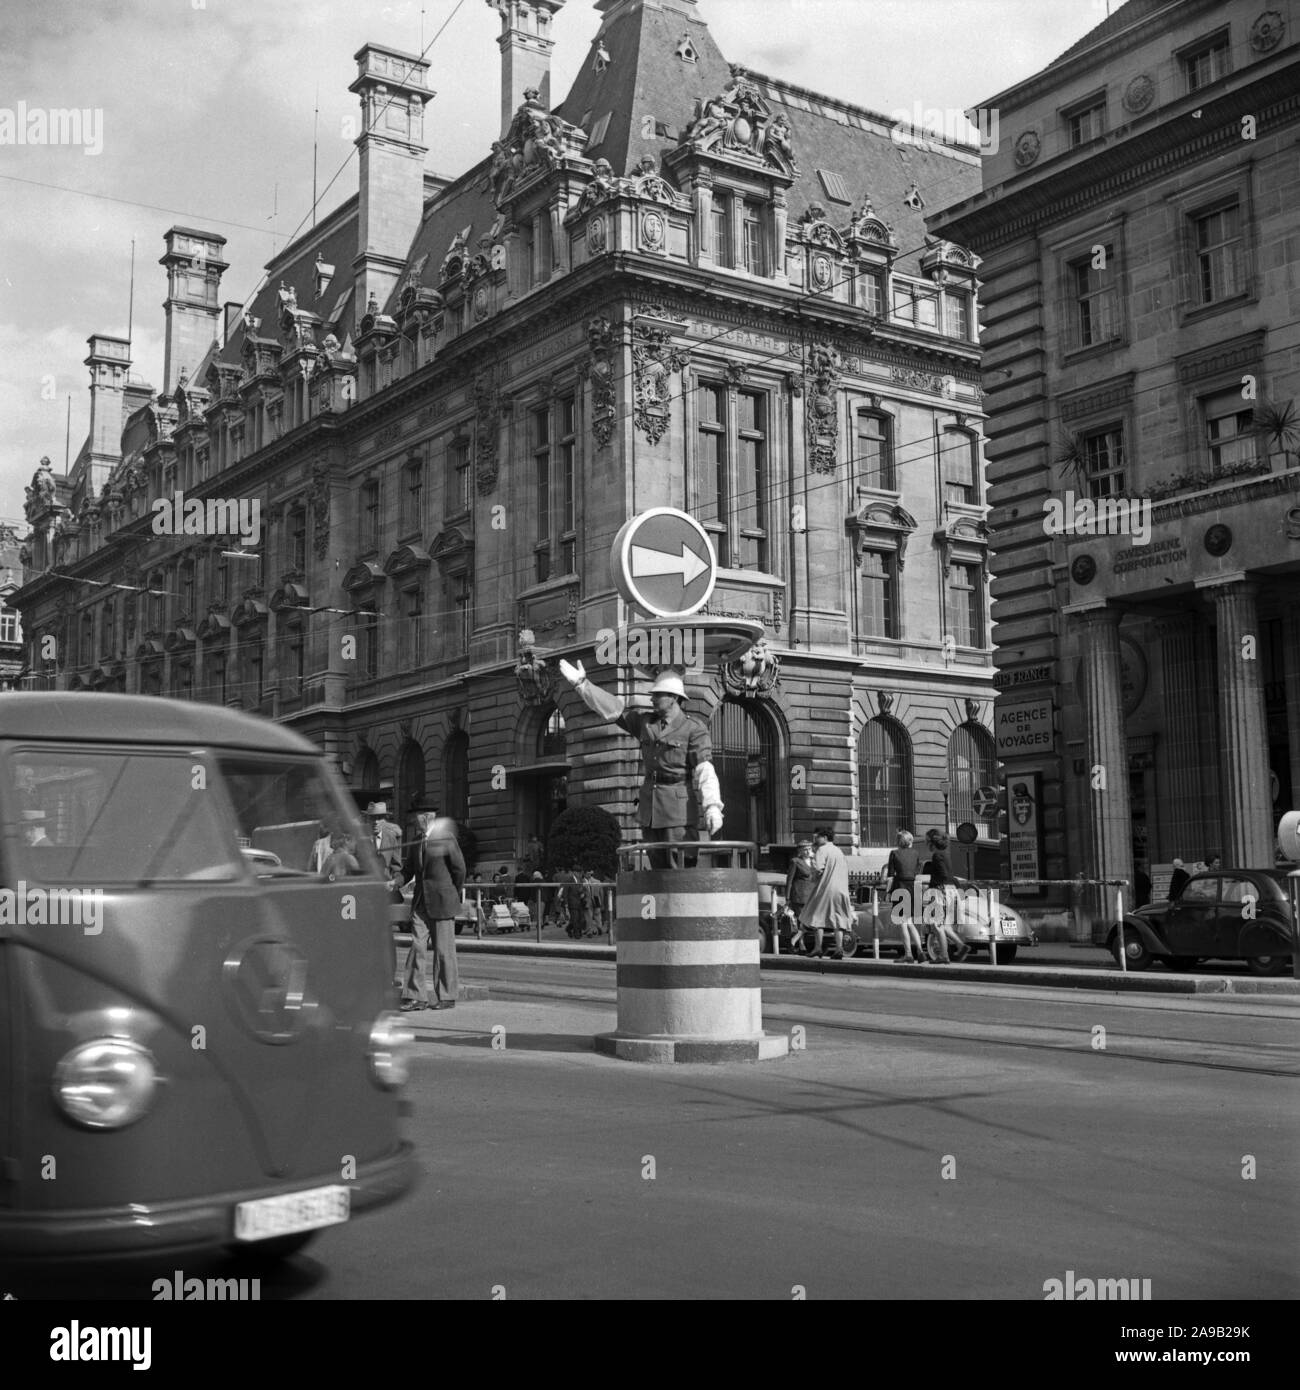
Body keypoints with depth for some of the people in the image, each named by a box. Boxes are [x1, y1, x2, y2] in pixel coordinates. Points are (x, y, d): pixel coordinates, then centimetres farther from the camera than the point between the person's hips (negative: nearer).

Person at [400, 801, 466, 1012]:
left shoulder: (446, 838, -8)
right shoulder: (416, 842, 12)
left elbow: (459, 868, -4)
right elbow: (409, 870, 18)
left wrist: (453, 894, 2)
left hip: (442, 903, -5)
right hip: (421, 903, 6)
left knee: (444, 950, 1)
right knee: (416, 947, -1)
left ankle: (447, 997, 10)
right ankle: (416, 996, 2)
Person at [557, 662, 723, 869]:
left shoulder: (694, 729, -6)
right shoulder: (645, 722, 12)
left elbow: (705, 770, -13)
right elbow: (613, 709, 14)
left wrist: (712, 806, -24)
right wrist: (582, 684, 8)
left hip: (676, 805, -6)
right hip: (649, 805, 6)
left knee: (677, 868, -8)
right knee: (657, 868, 8)